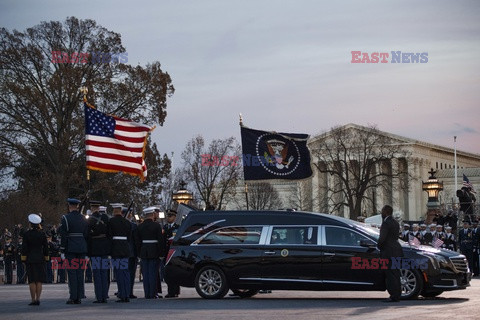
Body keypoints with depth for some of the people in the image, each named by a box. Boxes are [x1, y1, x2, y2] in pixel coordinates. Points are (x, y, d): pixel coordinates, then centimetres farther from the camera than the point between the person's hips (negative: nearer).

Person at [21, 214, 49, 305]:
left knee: (32, 281, 1)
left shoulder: (27, 234, -6)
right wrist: (46, 259, 10)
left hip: (30, 259, -2)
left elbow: (24, 247, -5)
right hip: (40, 259, 2)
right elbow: (46, 247, 3)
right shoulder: (42, 234, 0)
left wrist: (23, 259, 1)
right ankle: (38, 299, 0)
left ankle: (33, 300, -4)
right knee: (39, 280, 5)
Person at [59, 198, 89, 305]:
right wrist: (85, 249, 15)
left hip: (70, 249, -5)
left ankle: (73, 297, -5)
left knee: (72, 273, -3)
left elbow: (64, 236, -9)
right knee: (80, 273, 6)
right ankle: (79, 297, 7)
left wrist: (62, 251, -5)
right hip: (82, 249, 5)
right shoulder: (83, 218, 8)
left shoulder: (66, 218, -7)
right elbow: (86, 235, 9)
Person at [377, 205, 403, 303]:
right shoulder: (395, 223, 15)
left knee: (391, 275, -8)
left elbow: (382, 238, -19)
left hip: (388, 252, -9)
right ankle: (397, 295, 14)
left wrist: (379, 246, 0)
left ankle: (394, 296, -9)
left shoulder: (386, 223, -14)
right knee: (395, 274, 12)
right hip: (396, 250, 9)